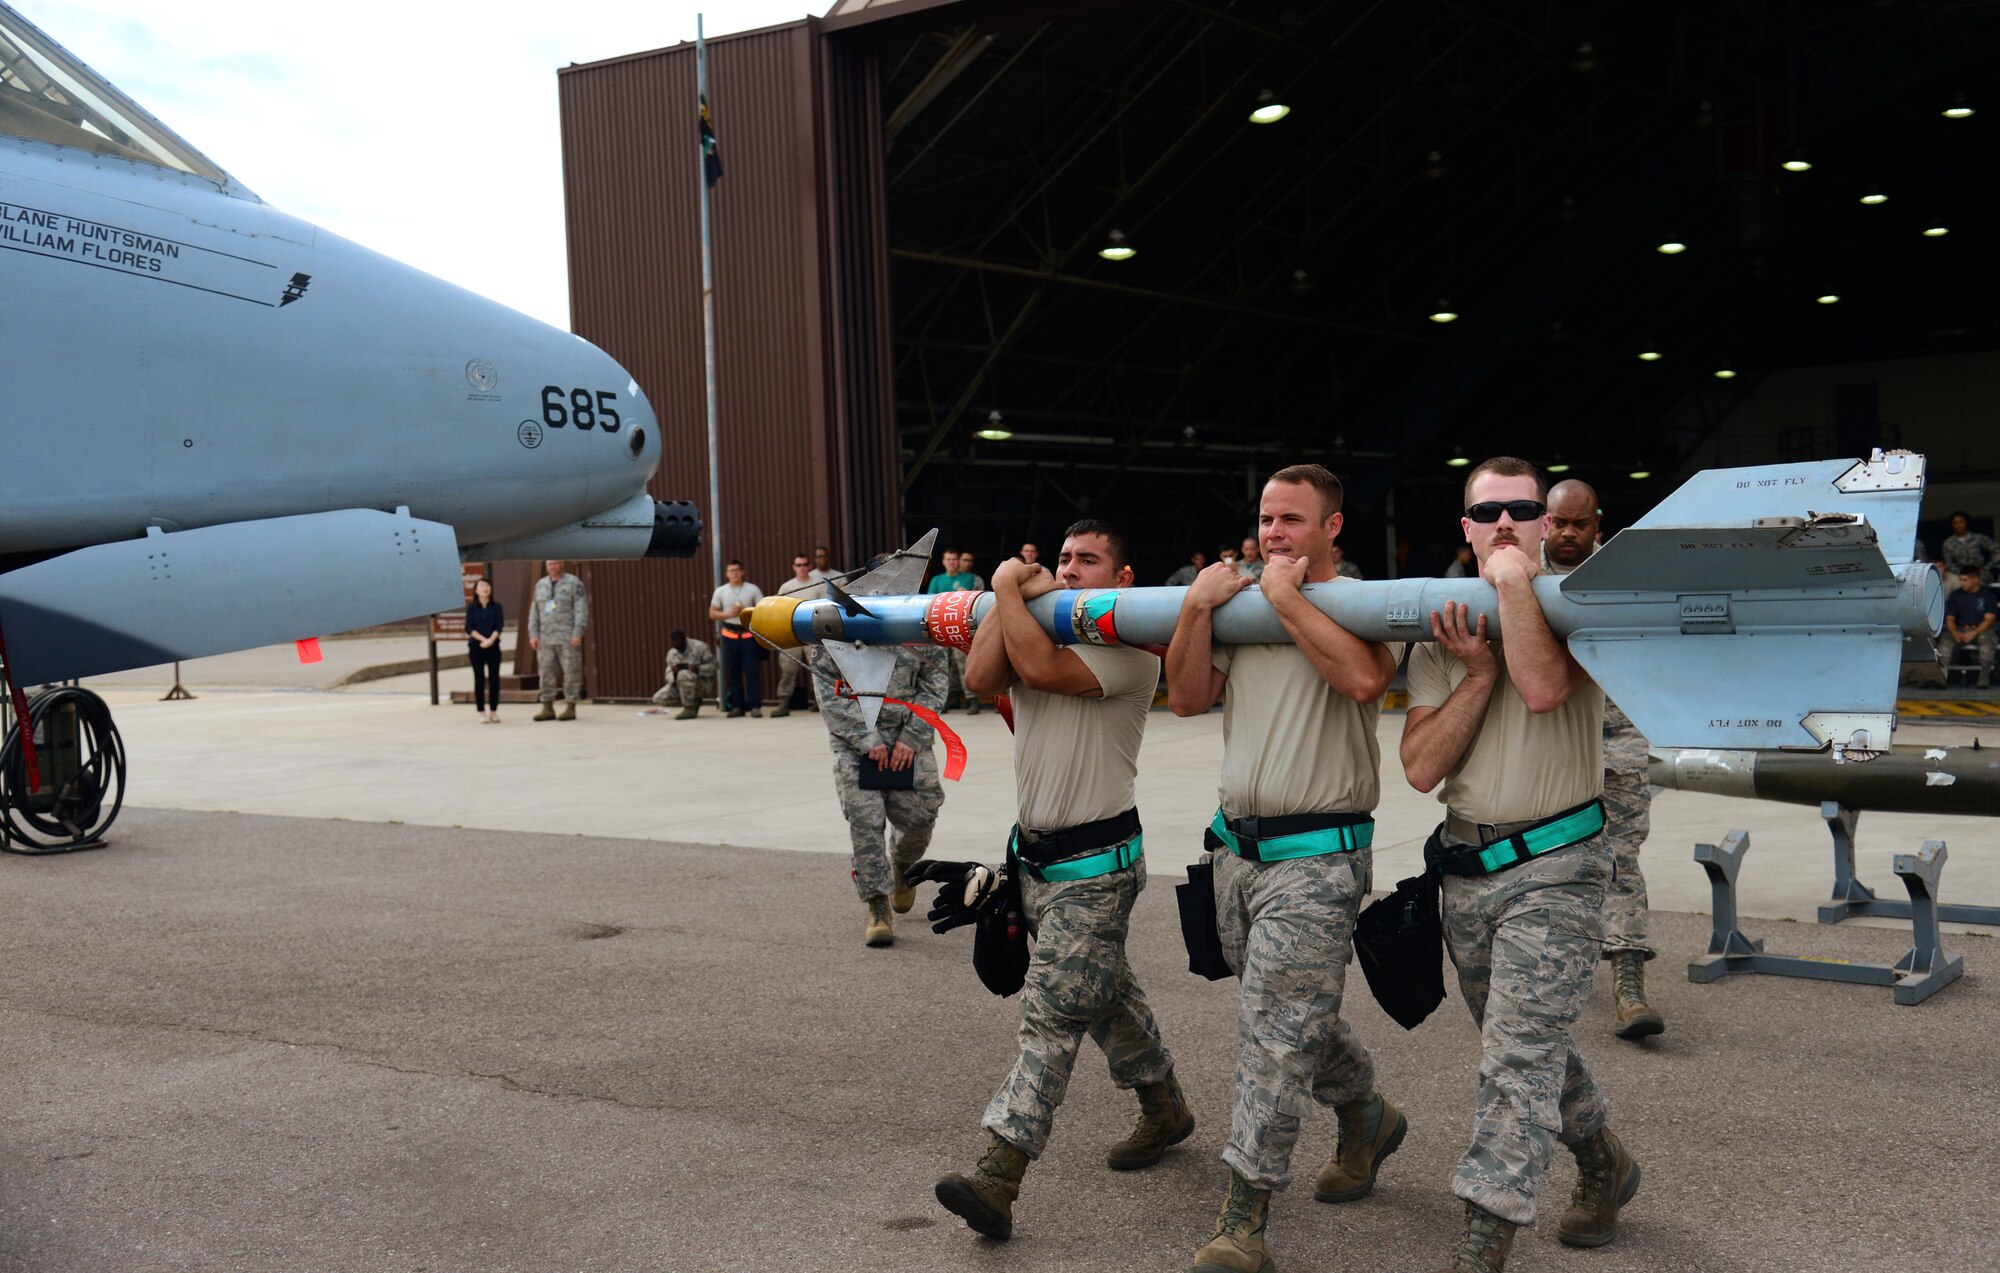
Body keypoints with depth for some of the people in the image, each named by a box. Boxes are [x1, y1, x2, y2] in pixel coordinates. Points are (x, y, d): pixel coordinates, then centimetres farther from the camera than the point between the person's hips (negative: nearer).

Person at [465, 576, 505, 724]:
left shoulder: (496, 606, 6)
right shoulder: (471, 607, 4)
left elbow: (499, 626, -2)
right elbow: (469, 628, -3)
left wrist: (491, 640, -18)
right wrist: (483, 639, -15)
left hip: (493, 646, 1)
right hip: (476, 646, -1)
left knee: (494, 678, 1)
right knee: (479, 679, 1)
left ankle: (494, 711, 9)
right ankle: (482, 712, 4)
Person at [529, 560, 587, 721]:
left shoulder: (574, 583, -2)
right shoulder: (540, 584, 14)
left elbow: (581, 609, -8)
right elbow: (534, 611, 14)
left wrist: (578, 634, -16)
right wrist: (533, 634, 5)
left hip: (568, 638, -5)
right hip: (546, 638, 5)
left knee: (571, 671, -5)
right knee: (546, 672, 2)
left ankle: (570, 708, -1)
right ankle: (548, 708, 7)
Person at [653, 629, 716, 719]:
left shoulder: (700, 647, -11)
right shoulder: (671, 653, 5)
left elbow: (713, 666, -13)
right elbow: (669, 673, 3)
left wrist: (698, 668, -31)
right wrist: (673, 674, -21)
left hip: (703, 685, -6)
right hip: (680, 685, 6)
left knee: (683, 674, -37)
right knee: (658, 698, -14)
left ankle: (689, 709, -24)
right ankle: (694, 702, 2)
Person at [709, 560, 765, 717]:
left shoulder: (753, 589, 2)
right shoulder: (720, 591, 7)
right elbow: (712, 613, 7)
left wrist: (746, 611, -14)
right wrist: (728, 614, -10)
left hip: (749, 634, -2)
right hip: (730, 635, 2)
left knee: (752, 671, -6)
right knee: (733, 672, 5)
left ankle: (755, 706, -5)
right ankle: (737, 706, 11)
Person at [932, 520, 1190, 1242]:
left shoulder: (1130, 651, -12)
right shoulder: (1036, 631, 11)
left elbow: (1044, 667, -27)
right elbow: (979, 678, -7)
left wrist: (1006, 588, -15)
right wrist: (1016, 594, -9)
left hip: (1096, 863, -8)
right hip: (1035, 852, 8)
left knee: (1052, 1012, -11)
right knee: (1105, 993, 20)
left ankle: (998, 1176, -15)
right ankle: (1164, 1109, 39)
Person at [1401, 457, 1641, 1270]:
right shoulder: (1440, 631, 7)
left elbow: (1543, 687, -27)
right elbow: (1422, 768, -3)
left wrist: (1514, 578, -21)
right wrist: (1477, 673, -14)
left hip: (1554, 865, -6)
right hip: (1468, 864, 6)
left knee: (1518, 1051, -13)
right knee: (1527, 1044, 19)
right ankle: (1603, 1165, 42)